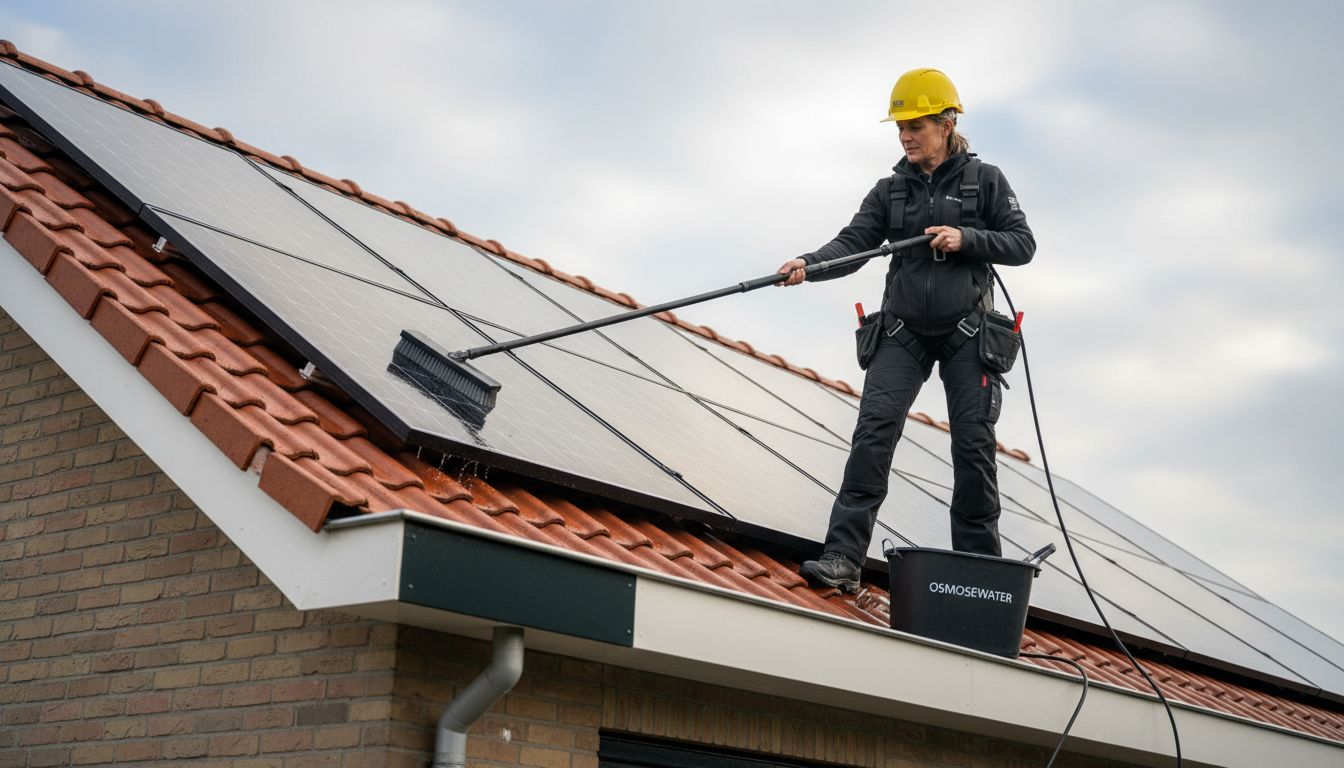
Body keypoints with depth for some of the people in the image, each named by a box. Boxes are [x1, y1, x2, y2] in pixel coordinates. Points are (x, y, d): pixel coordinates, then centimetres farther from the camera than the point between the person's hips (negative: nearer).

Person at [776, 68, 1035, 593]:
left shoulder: (984, 180, 3)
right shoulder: (890, 191, 10)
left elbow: (1022, 245, 0)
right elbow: (852, 243, -3)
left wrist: (966, 239, -16)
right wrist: (808, 264, -23)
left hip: (966, 332, -2)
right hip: (904, 332, 2)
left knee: (974, 444, -1)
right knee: (873, 431, -14)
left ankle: (980, 567, 12)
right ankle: (842, 559, -19)